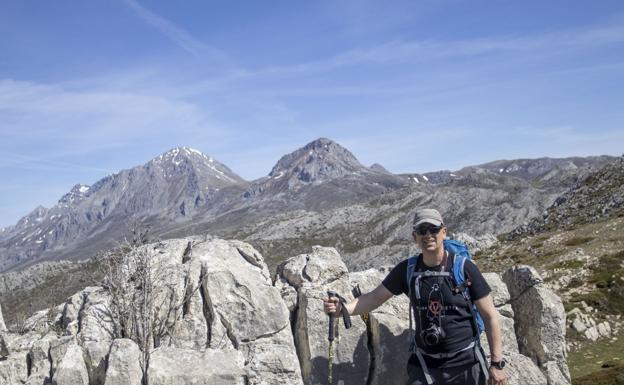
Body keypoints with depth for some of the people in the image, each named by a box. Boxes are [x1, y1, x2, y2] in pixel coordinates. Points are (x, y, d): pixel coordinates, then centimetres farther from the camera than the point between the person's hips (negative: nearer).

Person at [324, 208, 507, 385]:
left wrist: (497, 363, -7)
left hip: (465, 364, -2)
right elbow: (375, 297, -3)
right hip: (424, 364, 2)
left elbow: (490, 316, -6)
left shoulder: (464, 268, -12)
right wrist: (342, 308, -20)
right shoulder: (407, 270, -4)